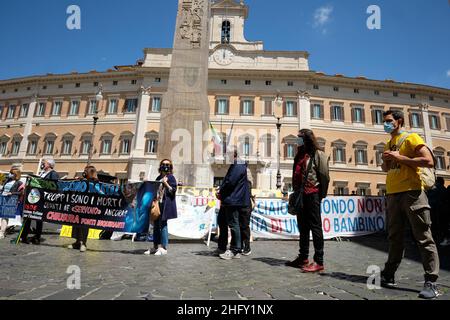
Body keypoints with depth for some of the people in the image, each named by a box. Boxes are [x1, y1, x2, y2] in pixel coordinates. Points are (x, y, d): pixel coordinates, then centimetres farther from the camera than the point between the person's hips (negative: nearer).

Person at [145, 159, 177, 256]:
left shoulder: (171, 177, -1)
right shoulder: (159, 178, 17)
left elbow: (173, 191, -9)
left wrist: (165, 183, -17)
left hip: (166, 204, -7)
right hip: (157, 203, 7)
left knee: (163, 224, -7)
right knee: (156, 225, 9)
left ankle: (164, 248, 0)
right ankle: (155, 247, 19)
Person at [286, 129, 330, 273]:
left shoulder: (317, 154, -3)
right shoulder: (300, 155, 20)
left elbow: (324, 175, -8)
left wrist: (321, 195, -9)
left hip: (312, 195, -8)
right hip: (300, 196, 8)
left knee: (315, 227, -5)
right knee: (303, 227, 12)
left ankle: (319, 262, 0)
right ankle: (303, 258, 21)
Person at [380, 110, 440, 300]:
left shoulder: (411, 138, -2)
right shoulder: (388, 144, 19)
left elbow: (429, 161, -13)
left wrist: (400, 158, -14)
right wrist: (386, 161, 6)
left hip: (412, 193, -7)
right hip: (393, 194, 7)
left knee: (423, 238, -3)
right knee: (395, 237, 11)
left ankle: (431, 283, 3)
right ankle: (389, 276, 18)